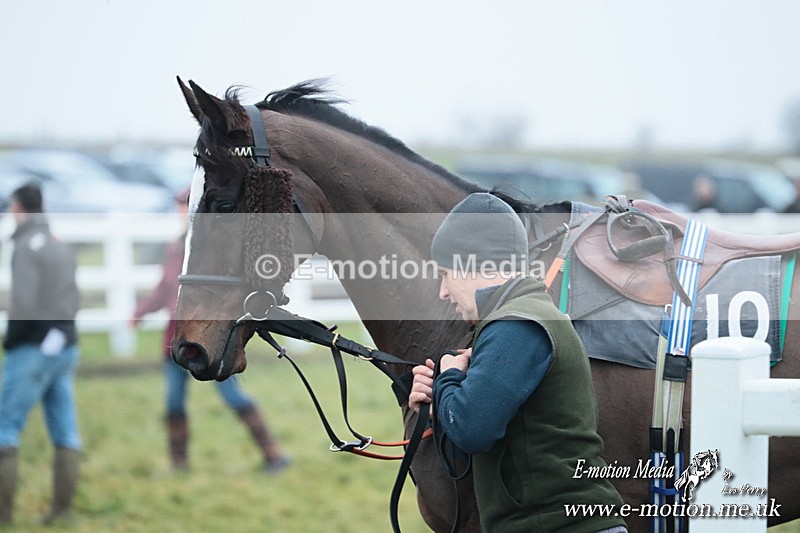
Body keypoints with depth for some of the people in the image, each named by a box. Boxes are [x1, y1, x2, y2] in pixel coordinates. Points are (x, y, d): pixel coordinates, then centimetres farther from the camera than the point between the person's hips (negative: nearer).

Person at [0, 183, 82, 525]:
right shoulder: (62, 248, 11)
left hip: (33, 350, -7)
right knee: (65, 433, 7)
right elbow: (73, 299, 10)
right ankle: (62, 508, 7)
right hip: (65, 347, 7)